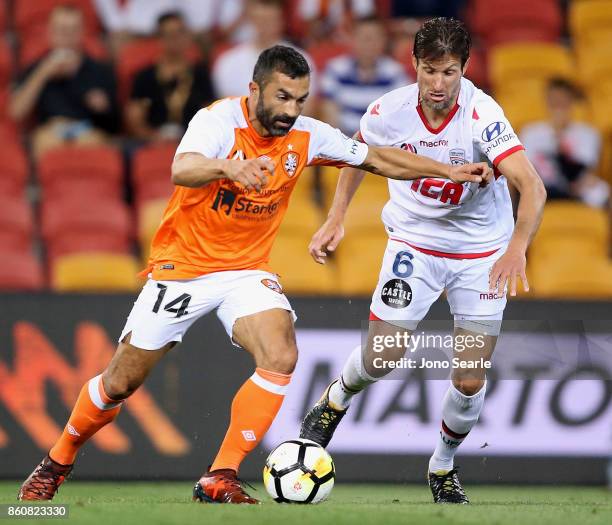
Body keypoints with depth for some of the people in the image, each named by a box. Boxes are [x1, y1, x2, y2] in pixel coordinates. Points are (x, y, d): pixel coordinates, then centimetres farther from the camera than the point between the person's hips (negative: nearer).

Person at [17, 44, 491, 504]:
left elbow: (377, 158, 7)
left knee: (281, 357, -24)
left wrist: (448, 171, 2)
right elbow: (181, 170, -41)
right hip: (183, 265, -3)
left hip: (248, 270, 3)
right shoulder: (219, 120, -21)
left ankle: (220, 480, -16)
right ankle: (57, 463, 28)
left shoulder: (307, 136, -7)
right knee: (121, 382, 2)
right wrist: (229, 168, -61)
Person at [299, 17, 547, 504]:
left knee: (470, 381, -3)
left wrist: (517, 248, -52)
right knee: (383, 356, -8)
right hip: (414, 240, 1)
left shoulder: (483, 115, -27)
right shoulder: (389, 111, -16)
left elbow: (532, 187, -37)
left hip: (481, 253, -1)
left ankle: (443, 468, 25)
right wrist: (336, 219, 2)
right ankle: (335, 401, 28)